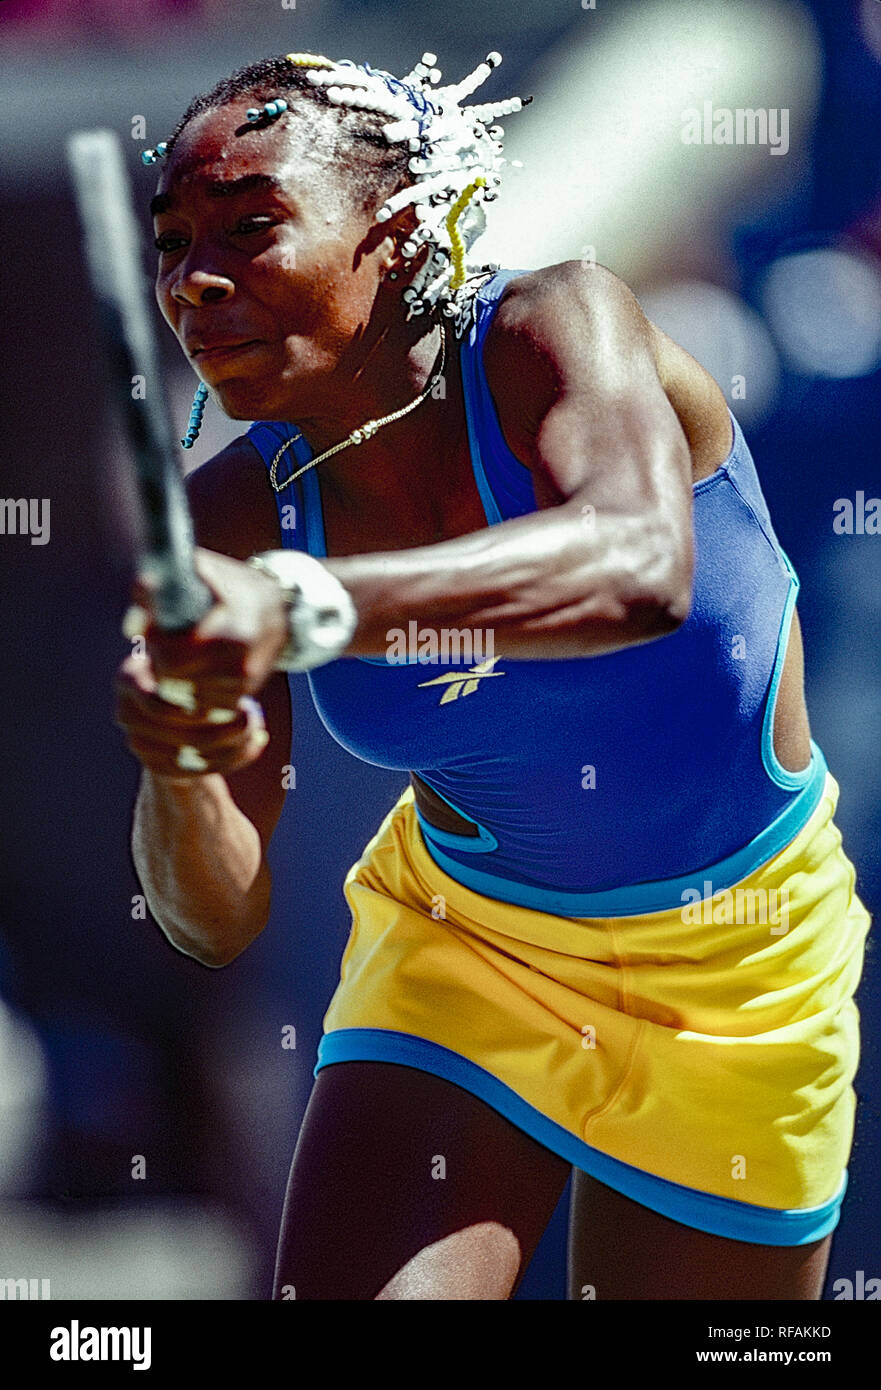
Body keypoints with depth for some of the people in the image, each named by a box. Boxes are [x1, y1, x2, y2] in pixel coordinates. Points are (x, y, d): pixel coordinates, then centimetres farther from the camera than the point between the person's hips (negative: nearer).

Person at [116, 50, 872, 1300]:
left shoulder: (559, 329, -25)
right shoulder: (238, 516, -14)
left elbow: (640, 562, -49)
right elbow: (217, 919, -16)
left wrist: (307, 603, -63)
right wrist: (182, 778, -40)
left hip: (733, 964, -2)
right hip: (462, 945, 2)